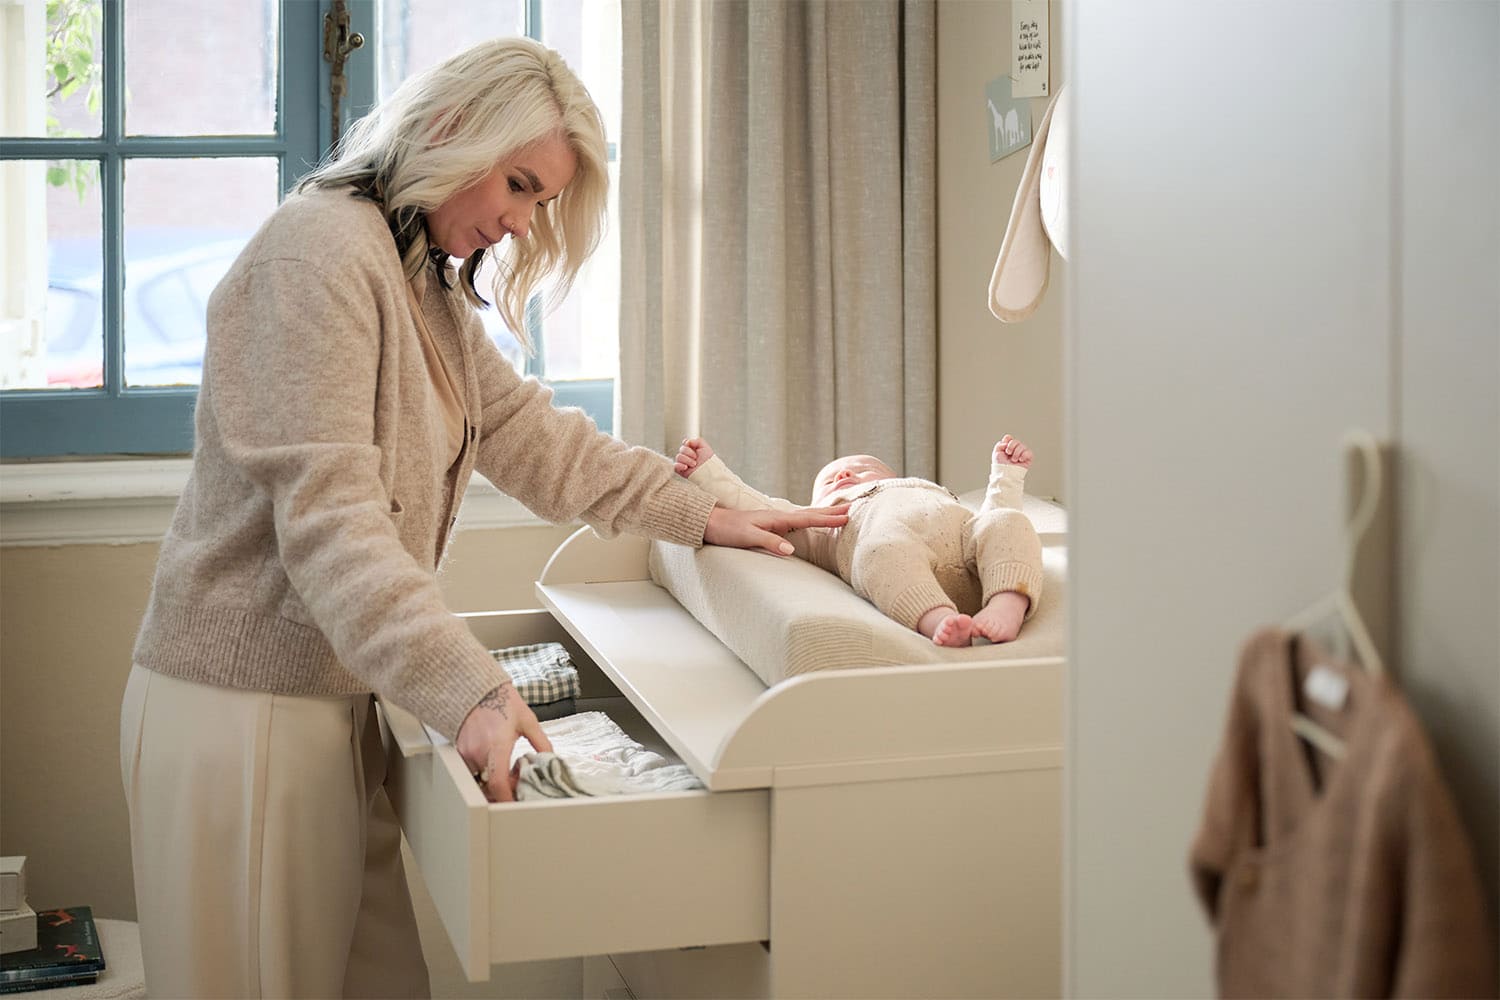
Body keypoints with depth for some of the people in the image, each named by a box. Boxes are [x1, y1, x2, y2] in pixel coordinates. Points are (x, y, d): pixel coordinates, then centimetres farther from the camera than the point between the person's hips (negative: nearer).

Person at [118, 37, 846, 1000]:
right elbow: (328, 518, -25)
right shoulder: (318, 252, -17)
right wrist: (469, 689, -32)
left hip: (333, 696, 9)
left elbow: (532, 434, 16)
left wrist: (706, 514, 8)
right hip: (243, 704, -9)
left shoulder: (432, 285, 16)